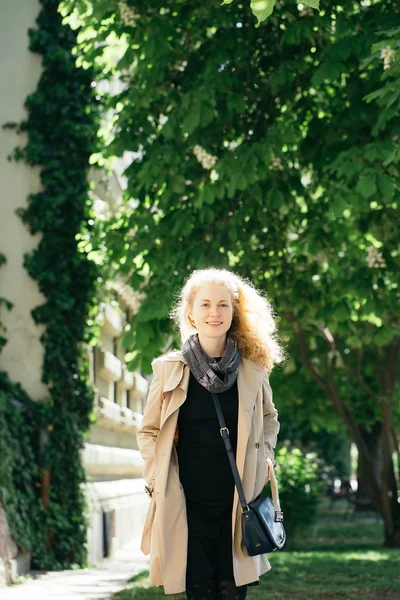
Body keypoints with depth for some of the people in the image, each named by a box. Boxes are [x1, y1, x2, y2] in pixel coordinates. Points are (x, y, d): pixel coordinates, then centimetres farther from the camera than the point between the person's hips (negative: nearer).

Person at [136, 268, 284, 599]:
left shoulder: (252, 367, 4)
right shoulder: (170, 369, 0)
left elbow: (269, 418, 21)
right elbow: (148, 431, 8)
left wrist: (264, 457, 6)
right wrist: (156, 480, -3)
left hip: (238, 502, 1)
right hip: (187, 503, -1)